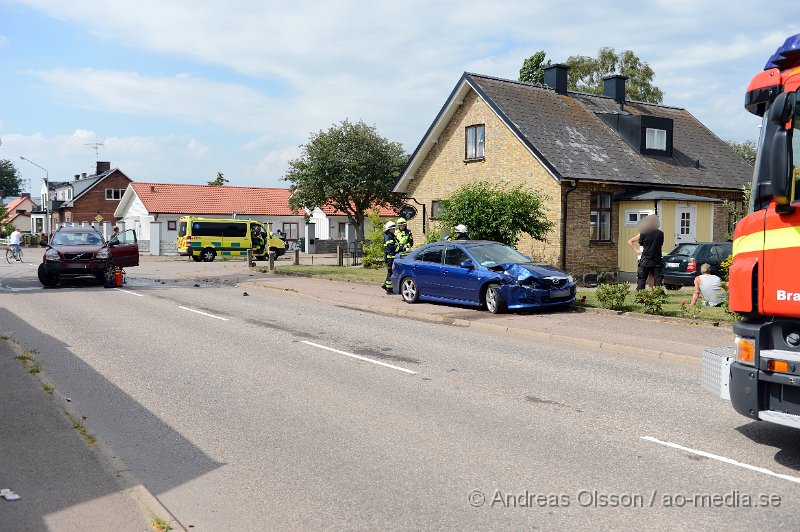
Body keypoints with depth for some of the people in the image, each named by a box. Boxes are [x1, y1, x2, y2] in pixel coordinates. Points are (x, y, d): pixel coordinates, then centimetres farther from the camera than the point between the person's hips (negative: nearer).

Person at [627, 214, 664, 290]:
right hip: (657, 261, 1)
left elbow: (630, 242, 5)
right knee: (658, 281, 4)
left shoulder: (643, 234, -2)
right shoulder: (660, 233, 0)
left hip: (645, 261, -1)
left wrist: (636, 250, 12)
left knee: (641, 280, 4)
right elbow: (661, 245, 13)